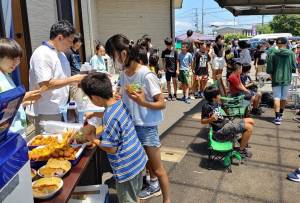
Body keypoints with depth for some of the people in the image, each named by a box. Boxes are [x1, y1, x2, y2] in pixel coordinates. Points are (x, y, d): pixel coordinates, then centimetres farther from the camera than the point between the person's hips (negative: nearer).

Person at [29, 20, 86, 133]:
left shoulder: (61, 53, 12)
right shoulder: (42, 54, -17)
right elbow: (45, 85, -24)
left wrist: (78, 81, 3)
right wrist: (72, 79, -20)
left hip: (60, 109, 9)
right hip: (47, 113, -8)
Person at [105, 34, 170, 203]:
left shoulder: (146, 76, -22)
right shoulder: (123, 74, 0)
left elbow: (162, 104, -18)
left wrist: (143, 103, -34)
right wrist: (117, 97, -6)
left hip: (147, 127, -7)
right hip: (131, 125, 7)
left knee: (157, 168, 6)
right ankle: (155, 186, 49)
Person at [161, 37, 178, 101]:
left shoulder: (174, 51, -6)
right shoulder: (164, 51, 2)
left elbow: (177, 61, -5)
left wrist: (177, 69, -9)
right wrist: (164, 67, 1)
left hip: (174, 69, -3)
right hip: (167, 69, 3)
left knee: (174, 81, 0)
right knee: (168, 82, 9)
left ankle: (175, 94, 14)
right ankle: (169, 94, 21)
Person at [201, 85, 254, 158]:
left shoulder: (217, 104, 11)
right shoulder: (207, 107, -16)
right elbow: (202, 121, -12)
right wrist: (211, 119, -32)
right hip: (221, 131, -10)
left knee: (250, 121, 11)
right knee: (249, 127, -18)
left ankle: (243, 141, 27)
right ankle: (241, 150, -3)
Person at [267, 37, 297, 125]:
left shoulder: (273, 54, -10)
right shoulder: (291, 53, -5)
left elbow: (269, 67, -7)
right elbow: (294, 67, 0)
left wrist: (271, 74, 11)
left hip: (276, 79, -2)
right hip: (287, 79, 2)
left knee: (277, 98, 1)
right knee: (284, 98, 15)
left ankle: (277, 117, -7)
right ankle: (280, 115, 30)